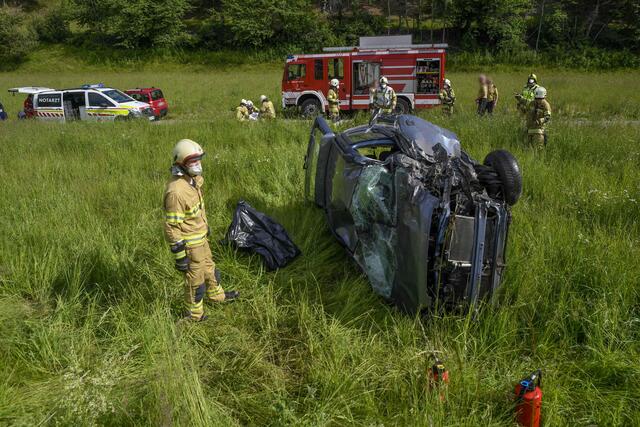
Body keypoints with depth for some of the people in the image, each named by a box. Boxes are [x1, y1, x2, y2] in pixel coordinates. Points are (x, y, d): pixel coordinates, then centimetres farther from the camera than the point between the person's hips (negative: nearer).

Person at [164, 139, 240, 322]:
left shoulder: (192, 179, -3)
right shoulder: (176, 191, -32)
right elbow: (171, 227, -26)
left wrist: (205, 226, 24)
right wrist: (179, 256, -21)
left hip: (201, 237, 9)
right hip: (189, 245, -9)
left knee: (209, 268, 29)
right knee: (195, 280, 11)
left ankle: (216, 295, 53)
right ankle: (194, 314, 32)